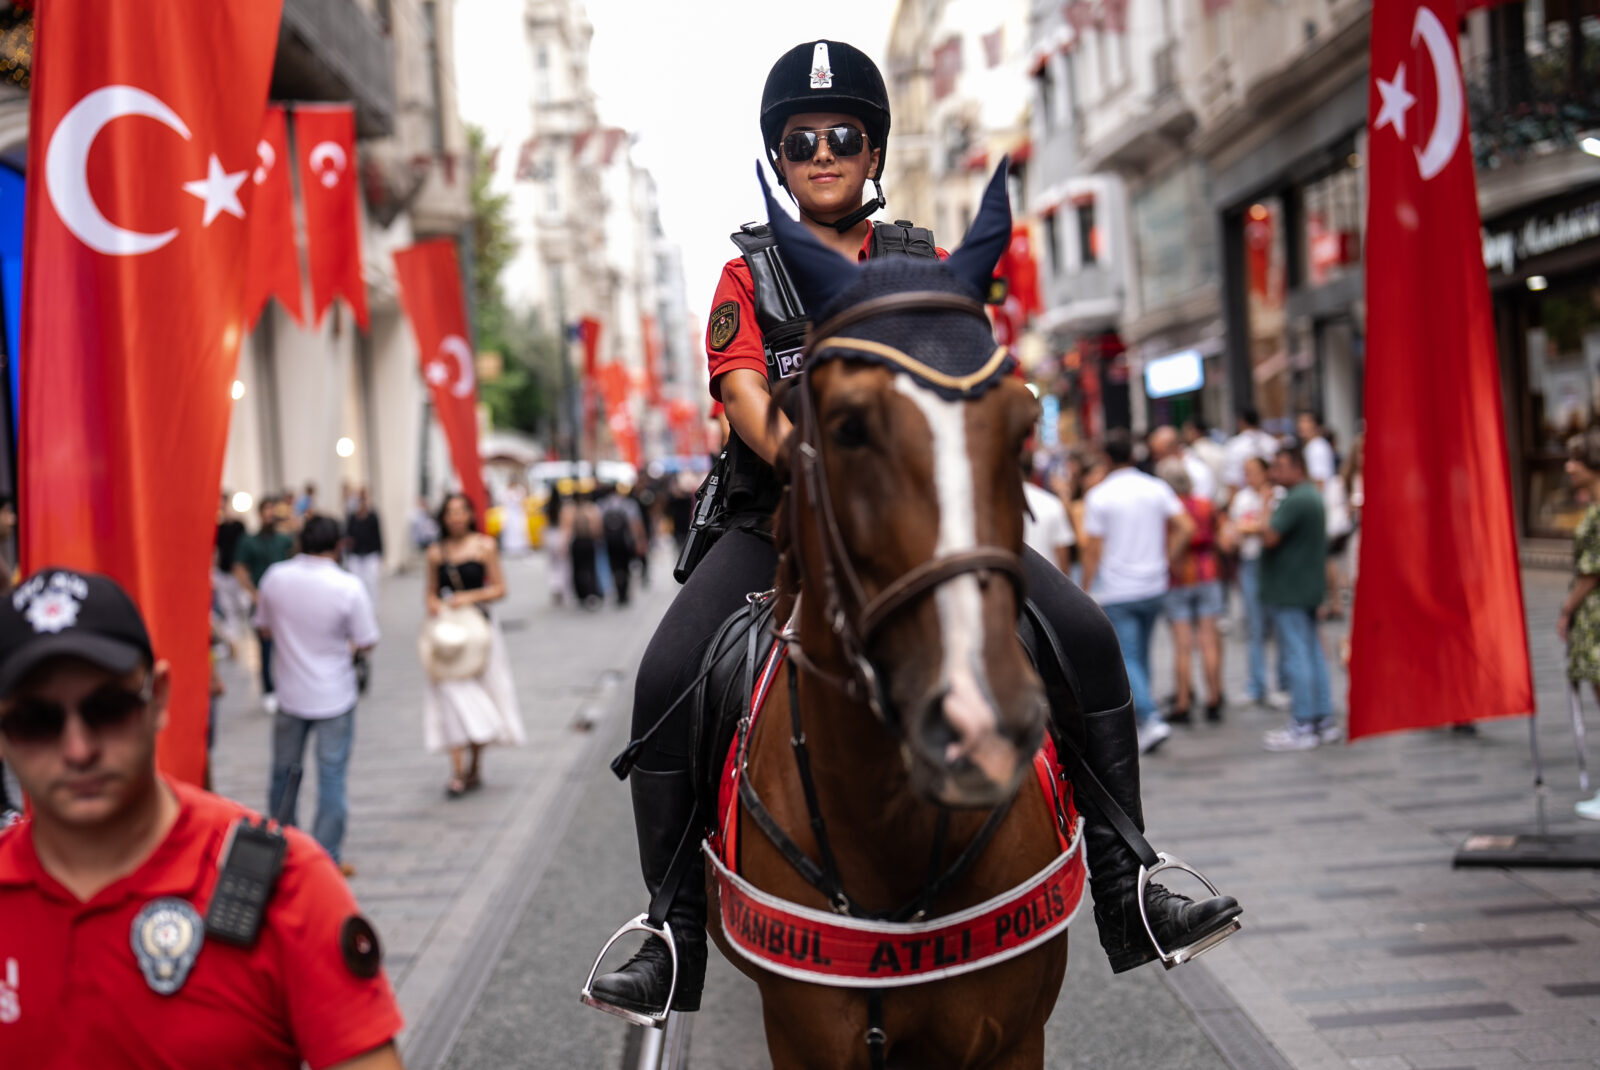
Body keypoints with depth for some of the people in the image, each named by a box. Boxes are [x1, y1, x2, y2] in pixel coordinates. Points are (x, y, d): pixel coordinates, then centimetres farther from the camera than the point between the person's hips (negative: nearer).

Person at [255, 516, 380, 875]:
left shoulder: (275, 577, -8)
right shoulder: (349, 587, -17)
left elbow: (264, 626, 6)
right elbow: (366, 642, -10)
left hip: (290, 693, 3)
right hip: (335, 696, -3)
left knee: (284, 774, 18)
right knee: (331, 778, 5)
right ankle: (326, 857, 7)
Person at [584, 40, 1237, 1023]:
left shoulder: (928, 265, 12)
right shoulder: (750, 275, 7)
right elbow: (744, 392, -8)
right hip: (780, 517, -1)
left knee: (1087, 634, -16)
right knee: (668, 678, -24)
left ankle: (1126, 899, -7)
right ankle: (677, 939, -10)